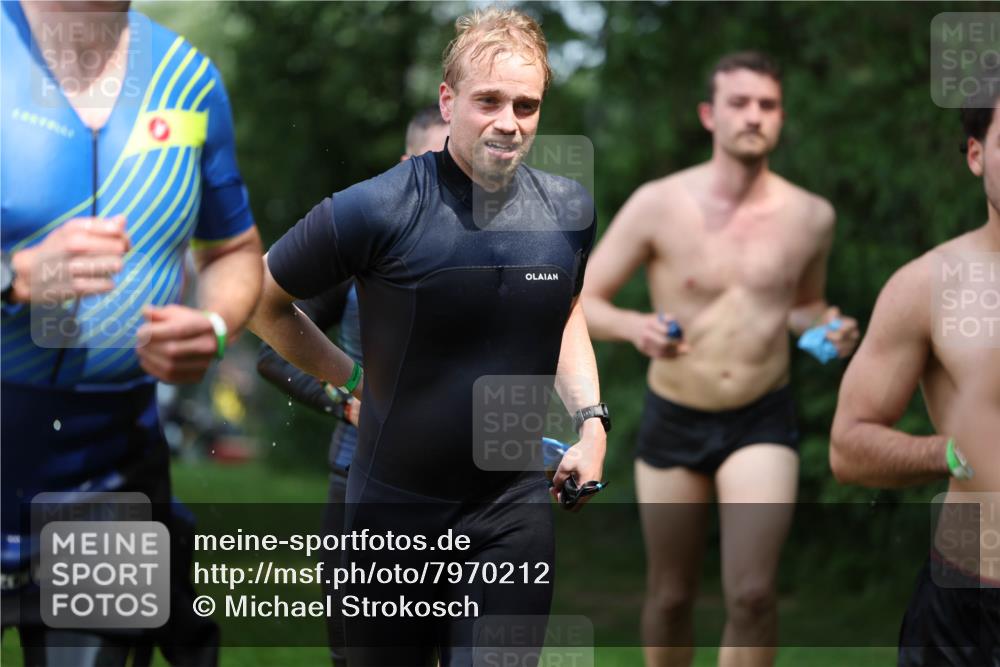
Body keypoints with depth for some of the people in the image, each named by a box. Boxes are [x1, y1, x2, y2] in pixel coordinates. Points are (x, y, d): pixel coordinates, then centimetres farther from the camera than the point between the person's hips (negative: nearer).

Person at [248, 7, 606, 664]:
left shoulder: (570, 210, -1)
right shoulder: (377, 209, -16)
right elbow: (263, 299, -1)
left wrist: (591, 419, 7)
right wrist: (354, 377, 2)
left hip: (513, 510, 2)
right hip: (393, 505, -2)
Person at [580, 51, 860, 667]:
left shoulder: (810, 216, -3)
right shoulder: (659, 205, -9)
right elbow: (581, 302, -5)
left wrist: (827, 326, -6)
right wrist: (632, 326, -27)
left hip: (763, 423, 0)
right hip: (673, 422, 0)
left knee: (753, 593, -17)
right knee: (671, 597, 12)